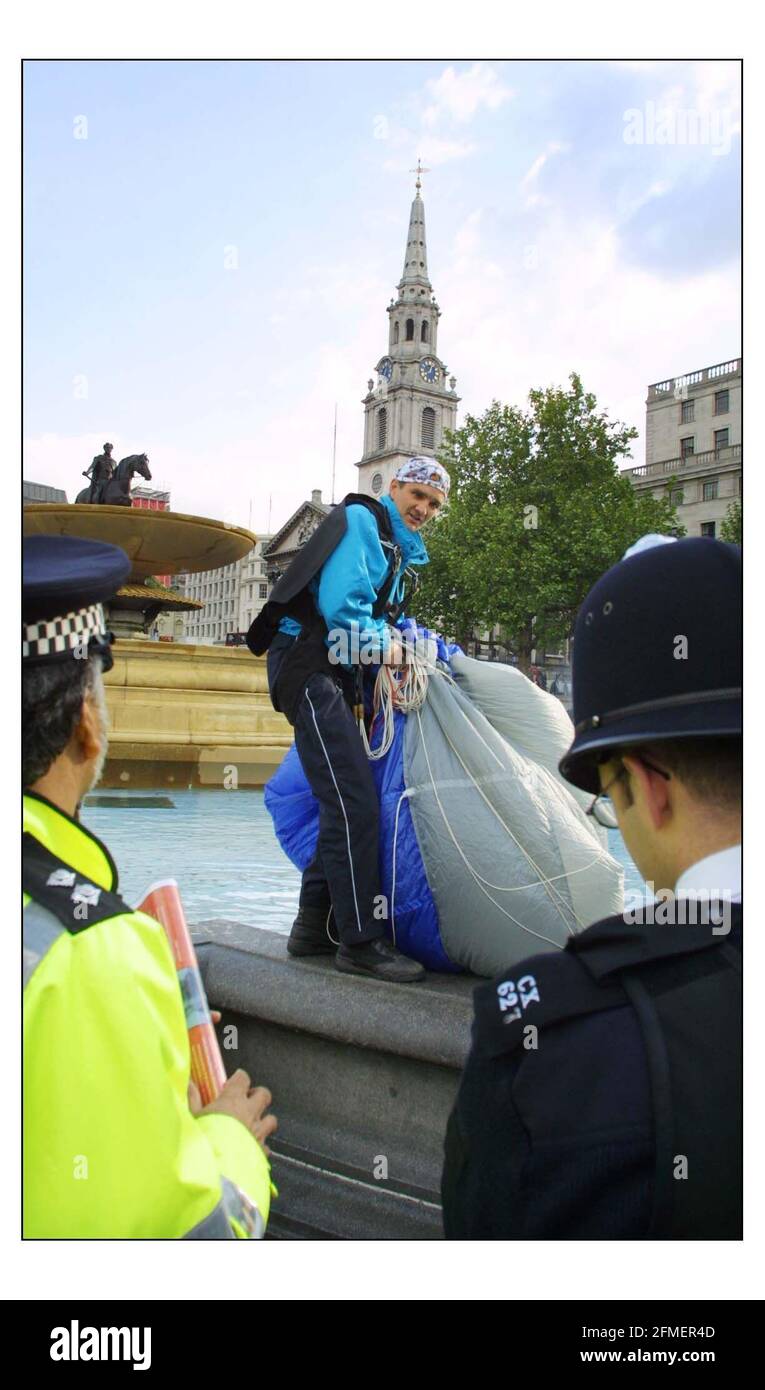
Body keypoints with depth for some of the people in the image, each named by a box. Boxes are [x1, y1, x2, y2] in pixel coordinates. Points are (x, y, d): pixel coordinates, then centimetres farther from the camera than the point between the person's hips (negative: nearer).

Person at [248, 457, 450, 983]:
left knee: (345, 803, 12)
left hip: (337, 673, 10)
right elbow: (340, 604, -16)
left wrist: (398, 641, 5)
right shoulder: (360, 519, -4)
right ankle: (361, 941, -11)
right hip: (308, 664, -10)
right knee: (355, 803, -15)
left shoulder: (405, 551, 24)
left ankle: (314, 927, 21)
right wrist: (382, 644, -8)